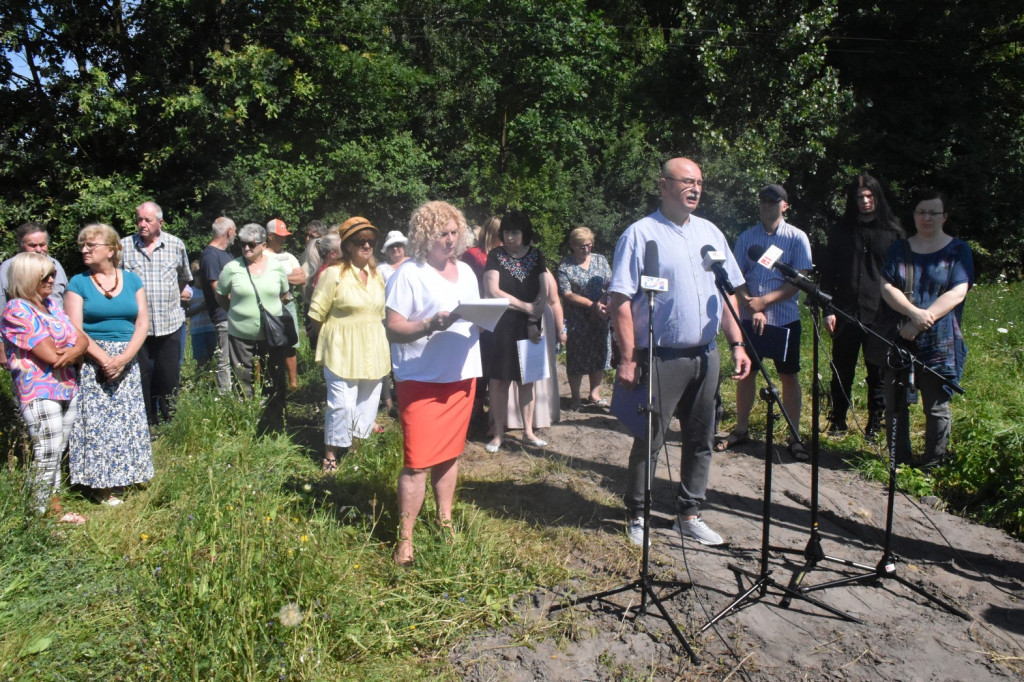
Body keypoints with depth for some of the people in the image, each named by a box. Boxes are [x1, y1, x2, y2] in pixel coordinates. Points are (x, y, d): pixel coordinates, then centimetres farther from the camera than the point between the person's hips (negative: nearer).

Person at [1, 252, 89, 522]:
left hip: (67, 388, 7)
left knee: (57, 453, 14)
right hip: (39, 393, -7)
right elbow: (51, 355, -18)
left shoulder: (50, 304, 12)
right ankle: (40, 518, 8)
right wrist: (73, 351, 0)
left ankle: (55, 509, 24)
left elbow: (82, 339, 8)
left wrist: (74, 350, -13)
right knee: (47, 455, -3)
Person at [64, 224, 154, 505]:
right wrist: (104, 358, -16)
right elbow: (74, 330, -6)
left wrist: (124, 358, -12)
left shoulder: (131, 280, 6)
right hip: (93, 360, -2)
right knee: (96, 421, -1)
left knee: (127, 418, 6)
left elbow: (143, 323, 0)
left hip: (128, 361, 2)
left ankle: (125, 475, 20)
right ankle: (103, 486, 7)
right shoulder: (78, 283, 1)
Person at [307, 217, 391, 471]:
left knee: (368, 403, 13)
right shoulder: (334, 273, -9)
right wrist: (327, 340, -1)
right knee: (342, 404, -8)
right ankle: (331, 453, 8)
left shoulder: (377, 275, 9)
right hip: (342, 350, -6)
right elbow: (317, 314, -6)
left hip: (373, 351, 6)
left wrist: (381, 343, 15)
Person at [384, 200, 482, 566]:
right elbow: (393, 328, -12)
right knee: (418, 460, -4)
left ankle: (445, 520, 29)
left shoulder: (466, 271, 14)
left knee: (451, 452, 14)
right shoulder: (409, 274, -8)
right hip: (421, 379, -6)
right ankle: (405, 538, 6)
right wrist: (430, 324, -26)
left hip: (462, 374, 6)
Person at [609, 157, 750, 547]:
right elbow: (621, 301, -12)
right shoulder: (641, 234, -7)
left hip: (705, 355, 6)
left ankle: (689, 515, 27)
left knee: (700, 440, 12)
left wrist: (737, 344, 8)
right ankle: (637, 516, 20)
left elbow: (728, 293, 16)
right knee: (649, 441, 3)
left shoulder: (710, 232, 12)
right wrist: (628, 359, -17)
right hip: (661, 357, -6)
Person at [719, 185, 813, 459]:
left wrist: (765, 301, -15)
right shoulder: (746, 237, 7)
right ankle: (741, 429, 20)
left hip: (785, 319, -2)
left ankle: (794, 437, 12)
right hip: (749, 318, 2)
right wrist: (752, 307, -12)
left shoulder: (797, 237, 1)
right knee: (746, 372, 8)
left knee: (789, 376, 3)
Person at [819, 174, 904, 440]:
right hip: (846, 313, 1)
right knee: (842, 372, 7)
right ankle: (838, 421, 19)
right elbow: (828, 272, 7)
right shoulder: (841, 231, 8)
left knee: (878, 373, 5)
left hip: (881, 315, -1)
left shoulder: (893, 231, 5)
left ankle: (875, 424, 17)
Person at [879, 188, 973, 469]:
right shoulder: (898, 249, 11)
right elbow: (886, 287, -1)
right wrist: (914, 313, -17)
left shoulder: (958, 251, 5)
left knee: (936, 406, 2)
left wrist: (923, 322, -17)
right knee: (893, 403, 5)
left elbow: (957, 293, -6)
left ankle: (933, 465, 14)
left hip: (940, 343, -2)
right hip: (899, 340, 3)